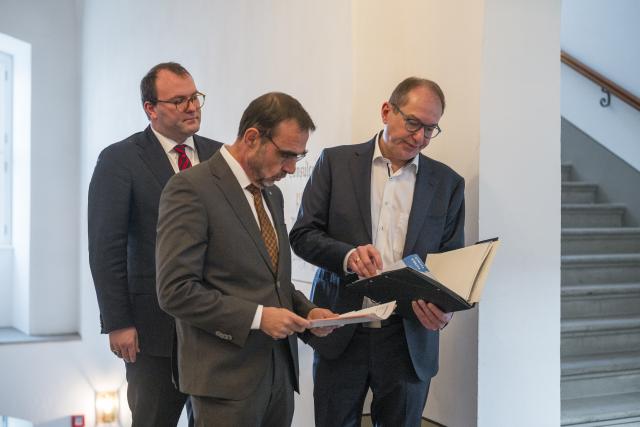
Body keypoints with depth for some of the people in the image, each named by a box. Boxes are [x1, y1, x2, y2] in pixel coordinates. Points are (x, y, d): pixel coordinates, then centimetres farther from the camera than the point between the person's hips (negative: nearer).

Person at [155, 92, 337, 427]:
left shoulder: (272, 194, 13)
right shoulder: (191, 189, -13)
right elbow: (175, 291, -18)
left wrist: (306, 310, 3)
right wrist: (258, 317, -19)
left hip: (280, 368, 7)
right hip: (226, 375, -7)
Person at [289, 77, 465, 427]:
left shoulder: (447, 183, 5)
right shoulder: (336, 162, 1)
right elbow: (303, 234, -1)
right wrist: (348, 255, -21)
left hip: (409, 339, 1)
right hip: (341, 334, -1)